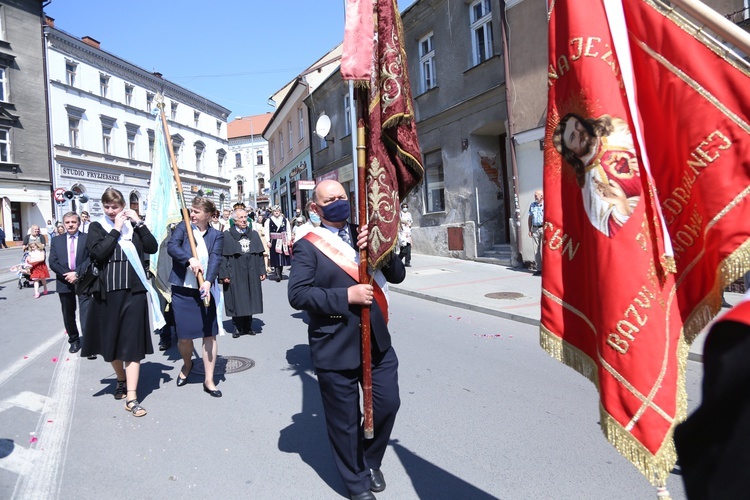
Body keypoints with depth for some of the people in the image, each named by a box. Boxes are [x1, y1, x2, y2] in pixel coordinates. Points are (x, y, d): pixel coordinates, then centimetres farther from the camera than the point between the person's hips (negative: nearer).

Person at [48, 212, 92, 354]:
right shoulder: (56, 240, 10)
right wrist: (67, 275, -12)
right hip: (65, 282, 4)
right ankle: (74, 340, 27)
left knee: (86, 313, -8)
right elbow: (52, 262, 2)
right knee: (68, 314, 13)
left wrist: (77, 273, -17)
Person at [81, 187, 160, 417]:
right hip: (108, 291, 0)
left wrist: (139, 223, -7)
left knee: (132, 342, -3)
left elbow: (152, 247, -3)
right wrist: (116, 229, -11)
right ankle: (121, 380, 38)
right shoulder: (96, 227, 4)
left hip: (134, 290, 0)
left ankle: (131, 397, -1)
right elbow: (98, 253, -14)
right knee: (111, 339, 13)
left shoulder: (133, 225, 9)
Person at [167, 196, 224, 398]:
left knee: (210, 334, 0)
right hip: (182, 290, 0)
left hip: (204, 290, 0)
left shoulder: (216, 235, 3)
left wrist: (208, 281, -28)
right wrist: (190, 259, -31)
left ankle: (209, 380, 13)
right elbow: (171, 246, -13)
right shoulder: (183, 227, 3)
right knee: (184, 336, 5)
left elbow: (215, 259, -11)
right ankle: (187, 364, 39)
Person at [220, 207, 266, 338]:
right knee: (237, 301, 1)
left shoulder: (254, 234, 9)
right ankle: (237, 327, 13)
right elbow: (223, 257, -5)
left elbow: (259, 254, 9)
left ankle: (248, 326, 19)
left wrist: (262, 271, 4)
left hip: (251, 274, 3)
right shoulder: (227, 236, -2)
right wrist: (224, 275, -12)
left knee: (250, 299, 8)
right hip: (235, 275, -3)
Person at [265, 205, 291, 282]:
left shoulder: (285, 220, 5)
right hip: (274, 241, -3)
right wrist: (268, 241, -8)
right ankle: (278, 274, -6)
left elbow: (288, 230, 6)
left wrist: (288, 240, -1)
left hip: (283, 241, 3)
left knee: (282, 257, 8)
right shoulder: (269, 220, -2)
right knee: (276, 258, -5)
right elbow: (267, 231, -2)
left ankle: (280, 273, 22)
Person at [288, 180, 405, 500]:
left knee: (387, 404, 13)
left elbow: (397, 275, 2)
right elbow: (297, 294, -16)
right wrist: (346, 296, -23)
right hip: (335, 350, -4)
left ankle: (371, 462, 42)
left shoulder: (365, 235, 7)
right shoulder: (308, 246, -7)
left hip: (377, 342, 4)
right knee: (345, 422, 12)